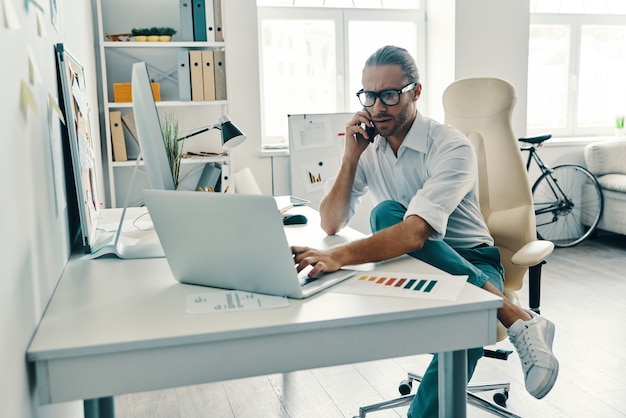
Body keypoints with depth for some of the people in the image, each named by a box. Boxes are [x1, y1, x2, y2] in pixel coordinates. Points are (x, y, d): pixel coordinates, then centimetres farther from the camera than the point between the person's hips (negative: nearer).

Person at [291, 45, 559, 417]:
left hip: (469, 262, -6)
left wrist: (341, 257, -48)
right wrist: (351, 157, -16)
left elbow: (416, 232, -34)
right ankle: (511, 313, -26)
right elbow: (332, 225, -6)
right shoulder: (367, 148, 0)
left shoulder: (451, 147, -18)